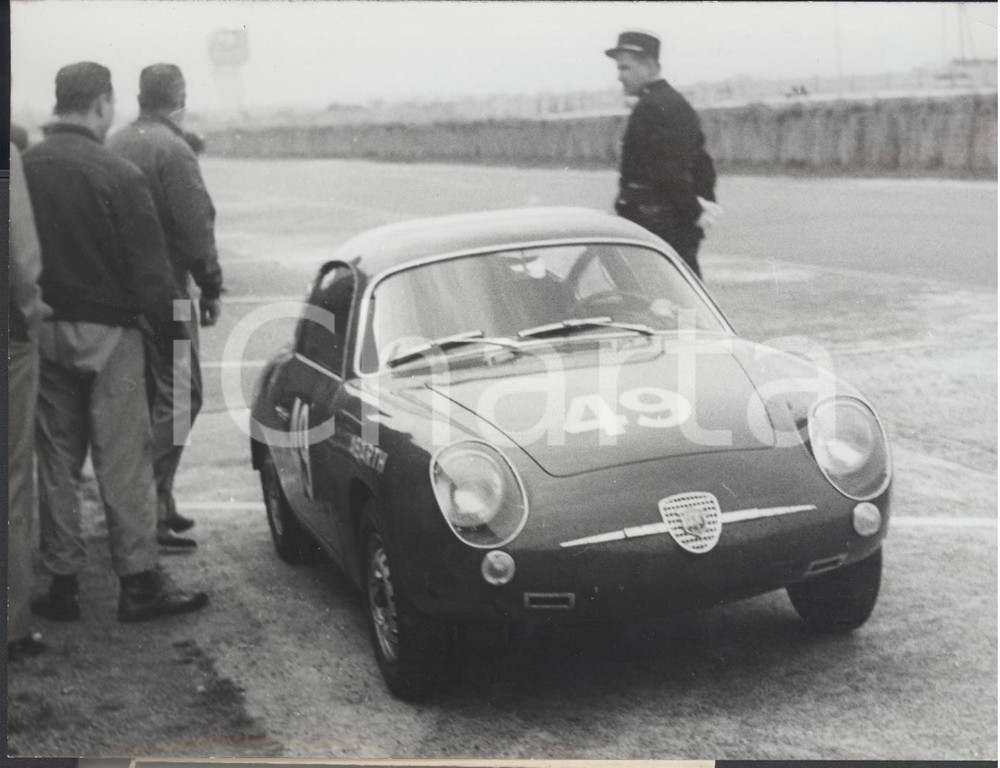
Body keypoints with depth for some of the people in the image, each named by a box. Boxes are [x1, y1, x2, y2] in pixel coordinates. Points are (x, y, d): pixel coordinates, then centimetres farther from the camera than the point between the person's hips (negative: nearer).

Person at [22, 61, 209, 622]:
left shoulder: (21, 169, -1)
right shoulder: (118, 176, -15)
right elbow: (148, 265, -13)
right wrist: (165, 312, 1)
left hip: (43, 330, 5)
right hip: (107, 331, -5)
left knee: (57, 461, 13)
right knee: (124, 460, 3)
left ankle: (63, 584, 19)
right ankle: (140, 583, 9)